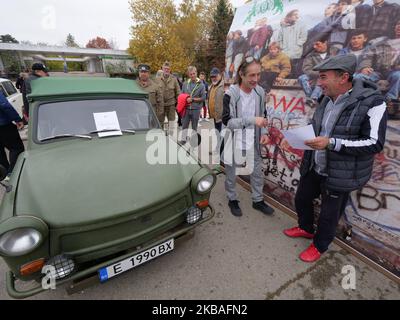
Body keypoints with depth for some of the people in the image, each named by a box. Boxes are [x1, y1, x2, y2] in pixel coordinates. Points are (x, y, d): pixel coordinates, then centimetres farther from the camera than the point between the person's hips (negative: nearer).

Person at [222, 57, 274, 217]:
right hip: (235, 143, -4)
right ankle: (232, 200, 37)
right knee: (231, 175, 13)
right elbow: (227, 121, -23)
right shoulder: (231, 94, -17)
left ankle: (258, 200, 38)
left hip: (253, 143, 5)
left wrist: (264, 133, -5)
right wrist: (252, 120, -32)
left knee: (257, 173, 16)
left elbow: (263, 116, 12)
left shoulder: (260, 92, -1)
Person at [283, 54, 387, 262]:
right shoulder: (327, 99, 2)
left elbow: (375, 144, -20)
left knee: (329, 214, 12)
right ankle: (306, 228, 50)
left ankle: (319, 245, 40)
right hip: (313, 167, 7)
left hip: (340, 174, -6)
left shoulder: (372, 103, -19)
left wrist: (331, 143, -30)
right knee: (302, 199, 22)